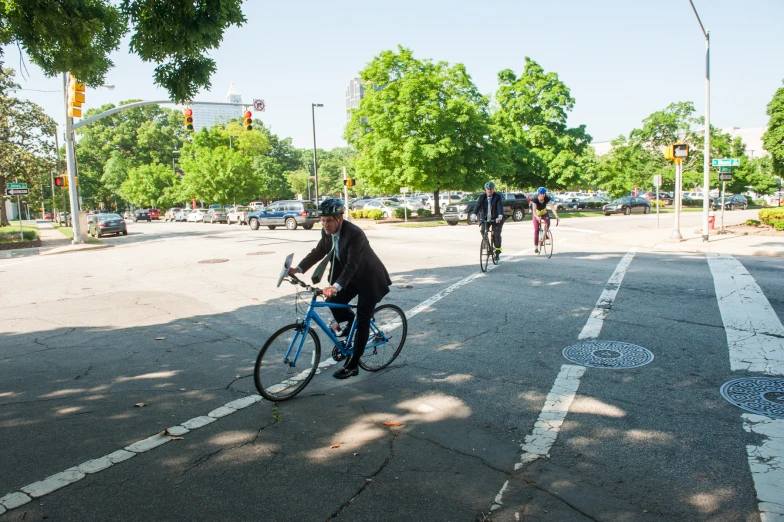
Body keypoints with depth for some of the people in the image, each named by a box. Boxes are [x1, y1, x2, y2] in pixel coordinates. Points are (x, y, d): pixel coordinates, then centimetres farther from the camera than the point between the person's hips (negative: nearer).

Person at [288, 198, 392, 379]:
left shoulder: (354, 234, -32)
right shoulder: (327, 232, -9)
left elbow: (352, 264, -39)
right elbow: (318, 252, 0)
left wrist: (336, 286, -50)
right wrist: (299, 268, -13)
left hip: (369, 278, -7)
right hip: (349, 276, 7)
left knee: (362, 321, -5)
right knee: (333, 301, -11)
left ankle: (352, 365, 5)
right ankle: (349, 322, 21)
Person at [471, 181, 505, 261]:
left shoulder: (497, 197, -11)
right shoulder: (482, 197, -4)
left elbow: (500, 206, -25)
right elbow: (478, 206, -15)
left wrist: (500, 216, -42)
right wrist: (474, 215, -34)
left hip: (496, 219, -3)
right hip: (485, 218, 3)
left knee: (496, 234, -7)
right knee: (482, 231, -15)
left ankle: (498, 252, 3)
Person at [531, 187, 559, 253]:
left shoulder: (547, 199, -24)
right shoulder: (535, 200, -29)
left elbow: (552, 207, -32)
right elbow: (534, 210, -39)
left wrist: (556, 216, -47)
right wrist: (537, 217, -58)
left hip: (544, 213, 1)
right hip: (537, 215, -1)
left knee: (548, 222, -30)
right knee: (536, 230, -8)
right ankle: (536, 247, 0)